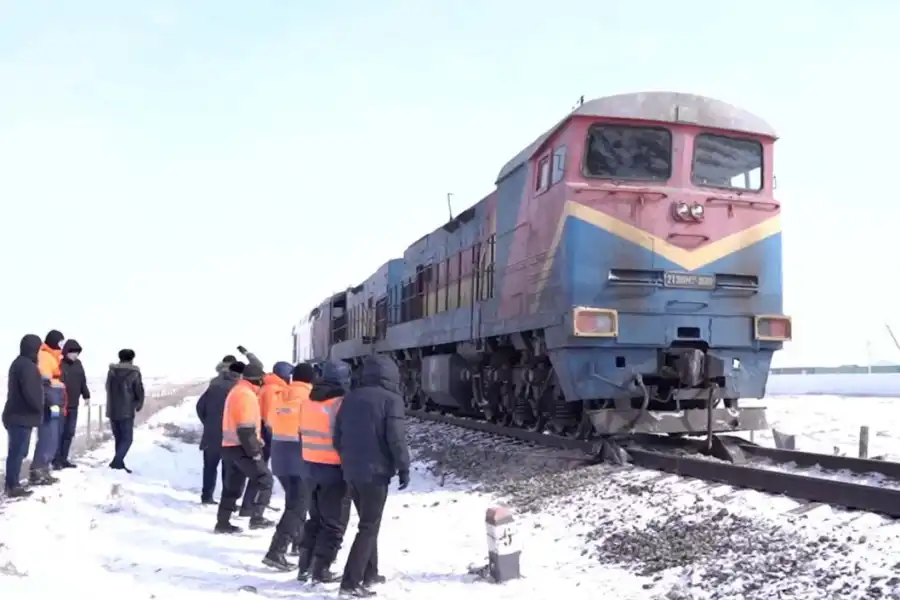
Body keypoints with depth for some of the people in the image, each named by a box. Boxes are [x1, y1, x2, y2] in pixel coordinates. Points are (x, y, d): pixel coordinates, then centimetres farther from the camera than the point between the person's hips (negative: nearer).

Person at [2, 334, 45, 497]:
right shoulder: (28, 366, -18)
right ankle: (13, 486, 0)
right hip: (22, 416, -10)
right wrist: (39, 408, -10)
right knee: (18, 452, -4)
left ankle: (11, 483, 23)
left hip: (15, 415, 10)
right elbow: (30, 392, -25)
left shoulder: (18, 363, 15)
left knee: (16, 451, 16)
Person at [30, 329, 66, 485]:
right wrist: (53, 403, -25)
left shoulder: (51, 357, 21)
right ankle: (37, 472, -8)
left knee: (51, 440, 12)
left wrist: (60, 405, 23)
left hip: (54, 406, 10)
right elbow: (45, 383, -20)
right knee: (48, 439, -11)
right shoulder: (44, 356, -11)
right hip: (49, 407, -10)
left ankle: (42, 471, 16)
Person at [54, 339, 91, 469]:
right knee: (59, 432, -4)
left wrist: (86, 395, 20)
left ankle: (63, 458, 17)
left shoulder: (78, 364, 11)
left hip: (73, 405, 7)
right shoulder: (59, 363, -11)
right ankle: (56, 460, 3)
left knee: (69, 433, 10)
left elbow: (83, 381, 20)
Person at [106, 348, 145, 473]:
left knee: (118, 439, 15)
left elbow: (108, 390, 13)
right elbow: (139, 392, -5)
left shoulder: (111, 371, 8)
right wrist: (138, 405, 12)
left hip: (112, 411, 5)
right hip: (126, 412, -5)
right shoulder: (134, 373, -6)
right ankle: (116, 462, -15)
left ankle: (119, 464, 15)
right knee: (127, 439, 0)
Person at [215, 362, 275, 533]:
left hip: (230, 446, 10)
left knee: (232, 486, 15)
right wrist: (255, 451, -19)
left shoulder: (236, 391, 18)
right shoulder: (246, 394, -16)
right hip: (242, 447, -10)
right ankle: (257, 517, -10)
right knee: (264, 479, -6)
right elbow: (246, 429, -22)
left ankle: (222, 522, 17)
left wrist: (256, 442, 20)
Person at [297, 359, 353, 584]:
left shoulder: (309, 401, 7)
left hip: (311, 466, 7)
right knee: (334, 523, 5)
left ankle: (305, 566, 21)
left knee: (315, 519, 20)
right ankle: (320, 569, 6)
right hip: (334, 469, -7)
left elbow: (303, 433, 13)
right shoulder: (340, 403, -16)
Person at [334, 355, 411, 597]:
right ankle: (351, 582, -6)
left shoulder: (350, 398, 11)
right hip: (375, 472, -7)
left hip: (351, 471, 7)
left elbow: (338, 436, 11)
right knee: (369, 527, -2)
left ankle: (369, 574, 26)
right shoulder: (391, 399, -8)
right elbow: (396, 438, -15)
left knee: (367, 523, 20)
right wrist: (403, 467, -6)